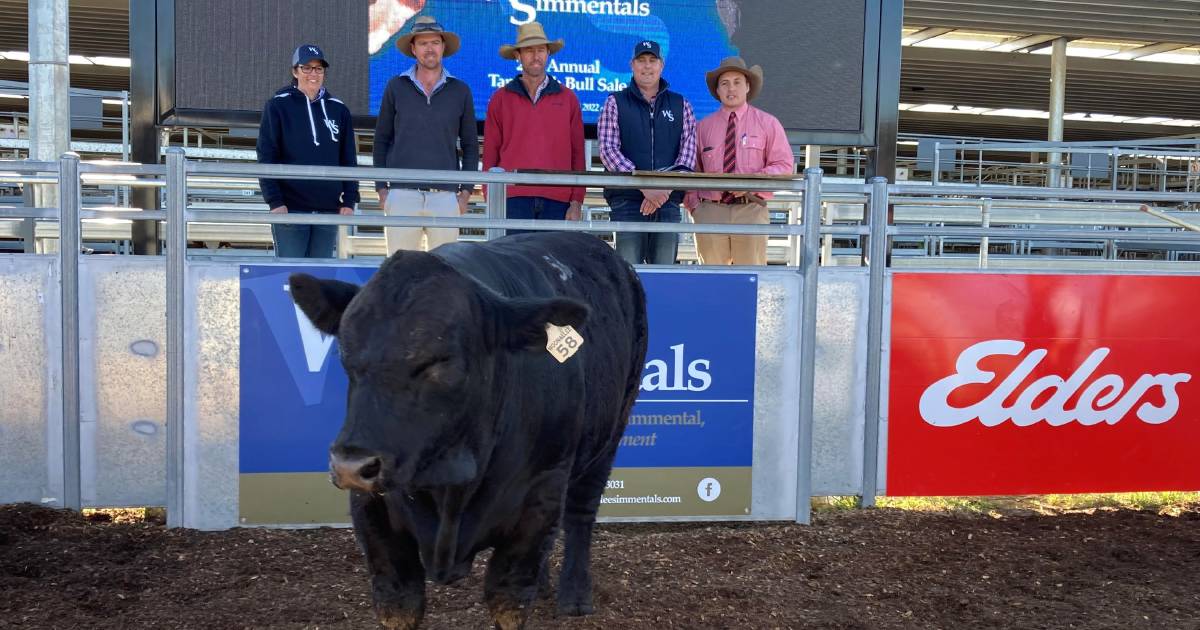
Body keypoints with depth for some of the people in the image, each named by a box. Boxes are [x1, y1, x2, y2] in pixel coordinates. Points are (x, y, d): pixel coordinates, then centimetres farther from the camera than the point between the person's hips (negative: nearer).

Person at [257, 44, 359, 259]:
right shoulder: (278, 106, 2)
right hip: (291, 208, -3)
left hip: (328, 209, 3)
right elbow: (266, 156, -2)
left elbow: (349, 159, 12)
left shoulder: (339, 110, 11)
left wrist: (349, 201, 4)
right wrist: (274, 201, -10)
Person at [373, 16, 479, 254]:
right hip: (402, 194, 0)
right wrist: (381, 188, 4)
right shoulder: (396, 87, 8)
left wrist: (466, 190, 3)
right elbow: (382, 140, 11)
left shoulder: (460, 91, 9)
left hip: (445, 196, 1)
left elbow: (470, 146, 12)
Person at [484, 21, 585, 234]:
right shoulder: (501, 99, 11)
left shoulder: (567, 98, 12)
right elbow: (490, 154, 11)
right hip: (513, 198, 0)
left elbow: (577, 154, 10)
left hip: (557, 200, 1)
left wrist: (577, 202, 3)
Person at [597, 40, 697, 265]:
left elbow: (688, 152, 6)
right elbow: (608, 150, -2)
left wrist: (666, 188, -11)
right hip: (627, 200, -2)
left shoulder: (681, 105, 15)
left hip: (668, 202, 2)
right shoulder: (615, 103, 9)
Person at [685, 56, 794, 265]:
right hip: (710, 212, 1)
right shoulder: (703, 126, 12)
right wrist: (694, 206, 3)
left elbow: (785, 166, 3)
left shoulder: (768, 123, 9)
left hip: (751, 211, -1)